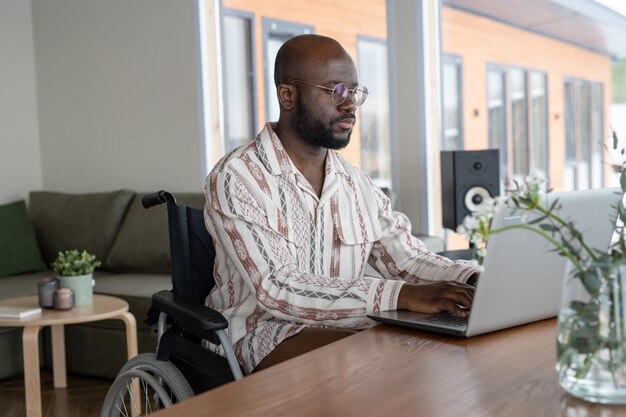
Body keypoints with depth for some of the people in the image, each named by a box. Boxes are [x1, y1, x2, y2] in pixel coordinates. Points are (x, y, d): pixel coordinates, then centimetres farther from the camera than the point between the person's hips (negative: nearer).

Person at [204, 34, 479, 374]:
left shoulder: (358, 185, 12)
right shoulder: (236, 179, -11)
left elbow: (408, 259, 9)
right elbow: (277, 289, -22)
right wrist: (403, 296, -30)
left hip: (345, 327, 7)